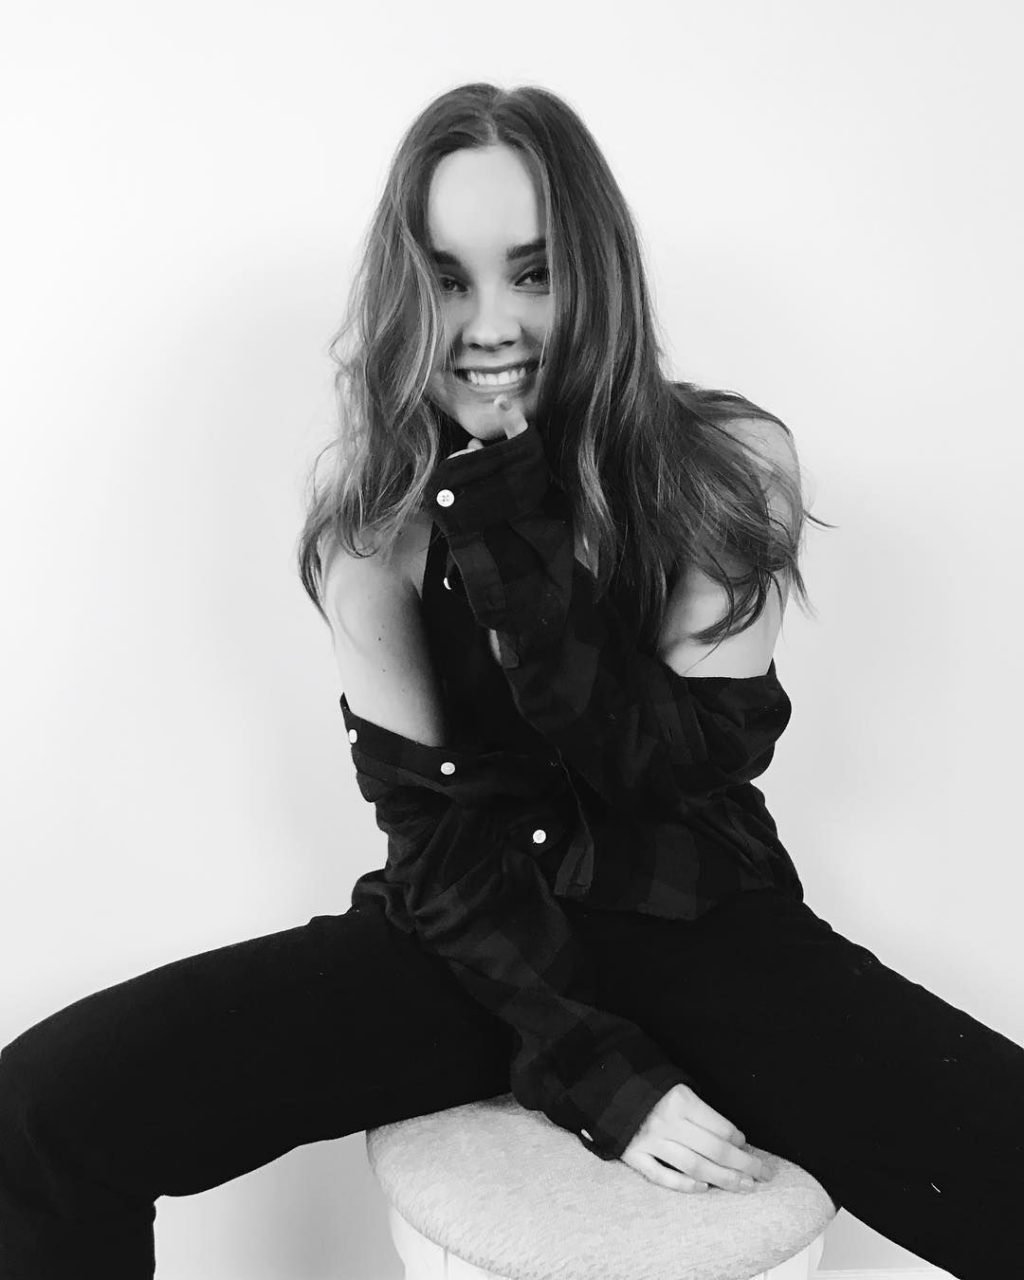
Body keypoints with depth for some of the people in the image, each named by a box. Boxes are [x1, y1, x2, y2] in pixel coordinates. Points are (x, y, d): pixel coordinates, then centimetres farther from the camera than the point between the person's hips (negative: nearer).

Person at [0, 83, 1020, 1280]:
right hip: (481, 941, 1)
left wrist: (511, 542, -23)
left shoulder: (733, 463, -7)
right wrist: (593, 1068, -16)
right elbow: (436, 829, -7)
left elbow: (681, 769, -13)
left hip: (707, 933, 0)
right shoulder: (374, 519, -5)